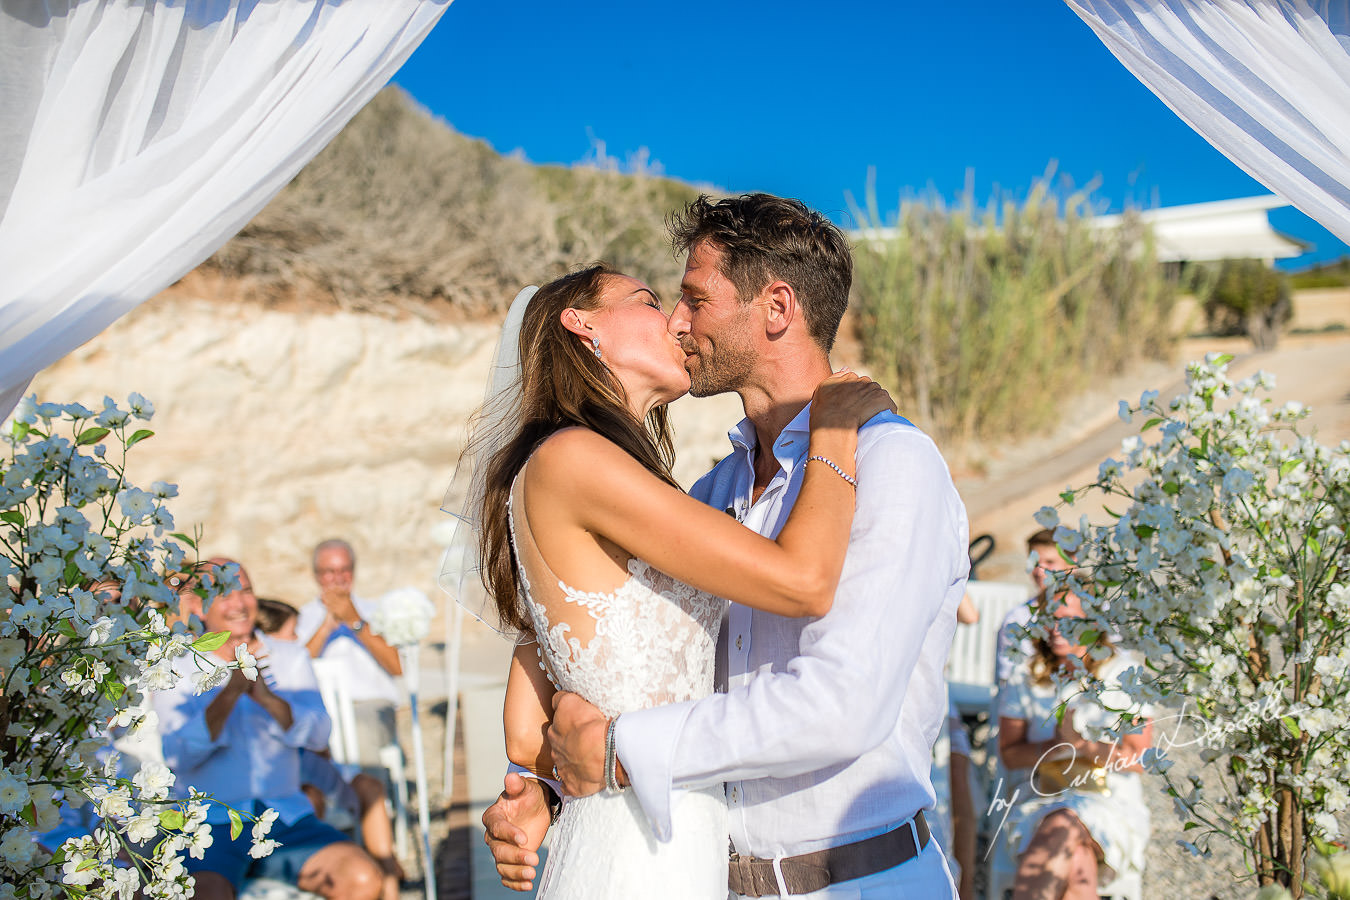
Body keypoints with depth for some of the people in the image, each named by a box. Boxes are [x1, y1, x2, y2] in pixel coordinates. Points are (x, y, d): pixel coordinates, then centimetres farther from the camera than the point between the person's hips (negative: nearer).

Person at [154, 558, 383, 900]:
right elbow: (178, 756, -11)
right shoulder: (178, 672, 4)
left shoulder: (292, 659, 12)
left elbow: (317, 735, -2)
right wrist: (231, 690, -23)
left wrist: (264, 695, -19)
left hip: (288, 820, 3)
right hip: (209, 824, -3)